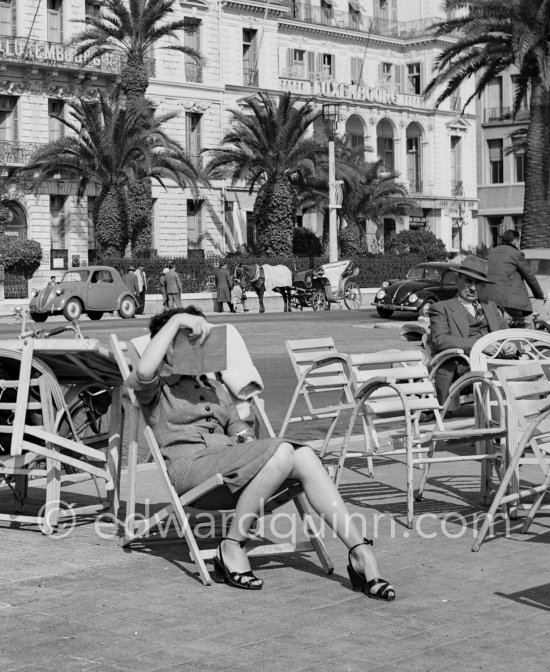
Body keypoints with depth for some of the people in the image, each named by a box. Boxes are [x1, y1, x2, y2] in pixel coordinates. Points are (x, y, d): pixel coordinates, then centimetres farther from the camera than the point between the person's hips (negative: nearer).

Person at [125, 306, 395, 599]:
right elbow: (144, 371, -14)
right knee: (281, 451, -30)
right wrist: (175, 320, -10)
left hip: (229, 462, 6)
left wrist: (245, 436, 4)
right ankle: (231, 550, -24)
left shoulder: (214, 387, 34)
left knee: (304, 456, -23)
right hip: (189, 466, -6)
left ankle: (361, 554, -30)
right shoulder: (155, 390, 11)